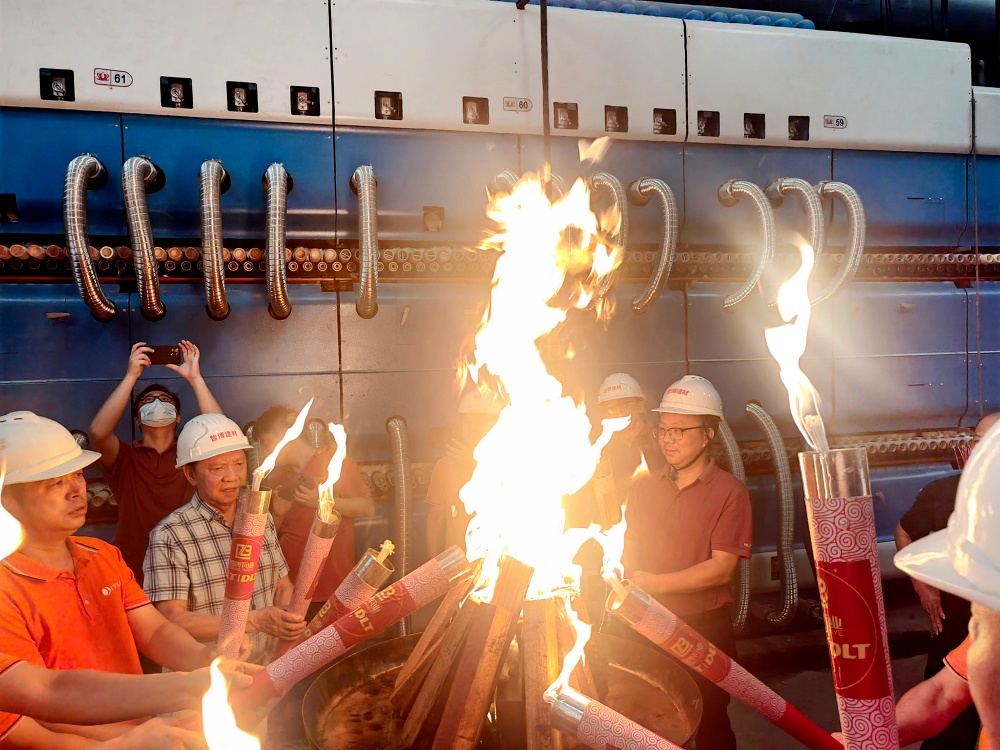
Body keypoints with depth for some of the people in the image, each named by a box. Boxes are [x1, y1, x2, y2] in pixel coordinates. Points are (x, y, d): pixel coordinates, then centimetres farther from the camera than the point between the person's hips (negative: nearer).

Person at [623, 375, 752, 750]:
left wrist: (654, 583, -18)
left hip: (705, 626, -4)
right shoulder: (643, 488, 5)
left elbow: (721, 568, -15)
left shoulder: (730, 491, -10)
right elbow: (629, 552, 9)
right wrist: (630, 583, -12)